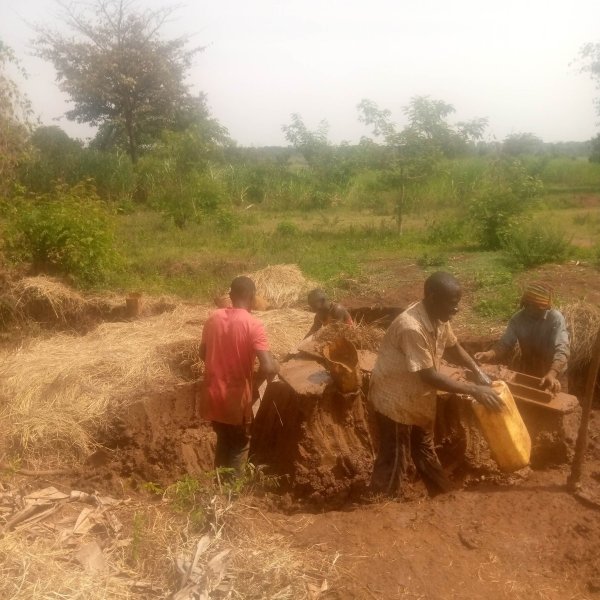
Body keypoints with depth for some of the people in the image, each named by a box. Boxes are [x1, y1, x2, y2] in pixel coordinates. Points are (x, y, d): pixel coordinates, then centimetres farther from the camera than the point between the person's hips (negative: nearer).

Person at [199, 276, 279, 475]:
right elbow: (268, 368, -25)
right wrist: (276, 366, -3)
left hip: (212, 395, 6)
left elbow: (203, 353, 12)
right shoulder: (253, 324, -18)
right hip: (235, 399, -6)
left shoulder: (214, 317, -1)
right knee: (239, 447, 15)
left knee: (223, 441, 27)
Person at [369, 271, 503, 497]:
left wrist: (478, 372, -2)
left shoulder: (439, 318, -7)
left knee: (425, 449, 25)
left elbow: (453, 347, 12)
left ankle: (443, 495, 42)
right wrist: (474, 390, -27)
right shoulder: (411, 328, -34)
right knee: (394, 460, 5)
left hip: (419, 396, 9)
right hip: (395, 399, -8)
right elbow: (429, 376, -31)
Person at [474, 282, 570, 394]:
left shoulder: (556, 318, -23)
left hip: (554, 376, -3)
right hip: (526, 373, 3)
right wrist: (489, 354, -35)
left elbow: (561, 350, -33)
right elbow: (504, 345, -13)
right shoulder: (517, 319, -12)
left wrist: (551, 374, -51)